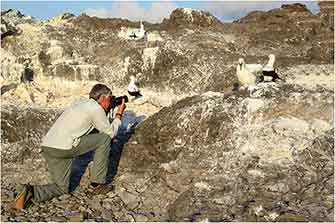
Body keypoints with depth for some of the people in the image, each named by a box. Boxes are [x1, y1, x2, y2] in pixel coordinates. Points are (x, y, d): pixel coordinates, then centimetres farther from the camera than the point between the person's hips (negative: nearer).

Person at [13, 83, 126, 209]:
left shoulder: (83, 105, 24)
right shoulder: (96, 108, -2)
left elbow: (98, 127, 33)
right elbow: (110, 133, 7)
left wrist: (107, 112, 31)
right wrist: (118, 115, 19)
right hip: (64, 148, -9)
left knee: (62, 188, 17)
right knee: (104, 139, 6)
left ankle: (30, 192, -8)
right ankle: (98, 183, 10)